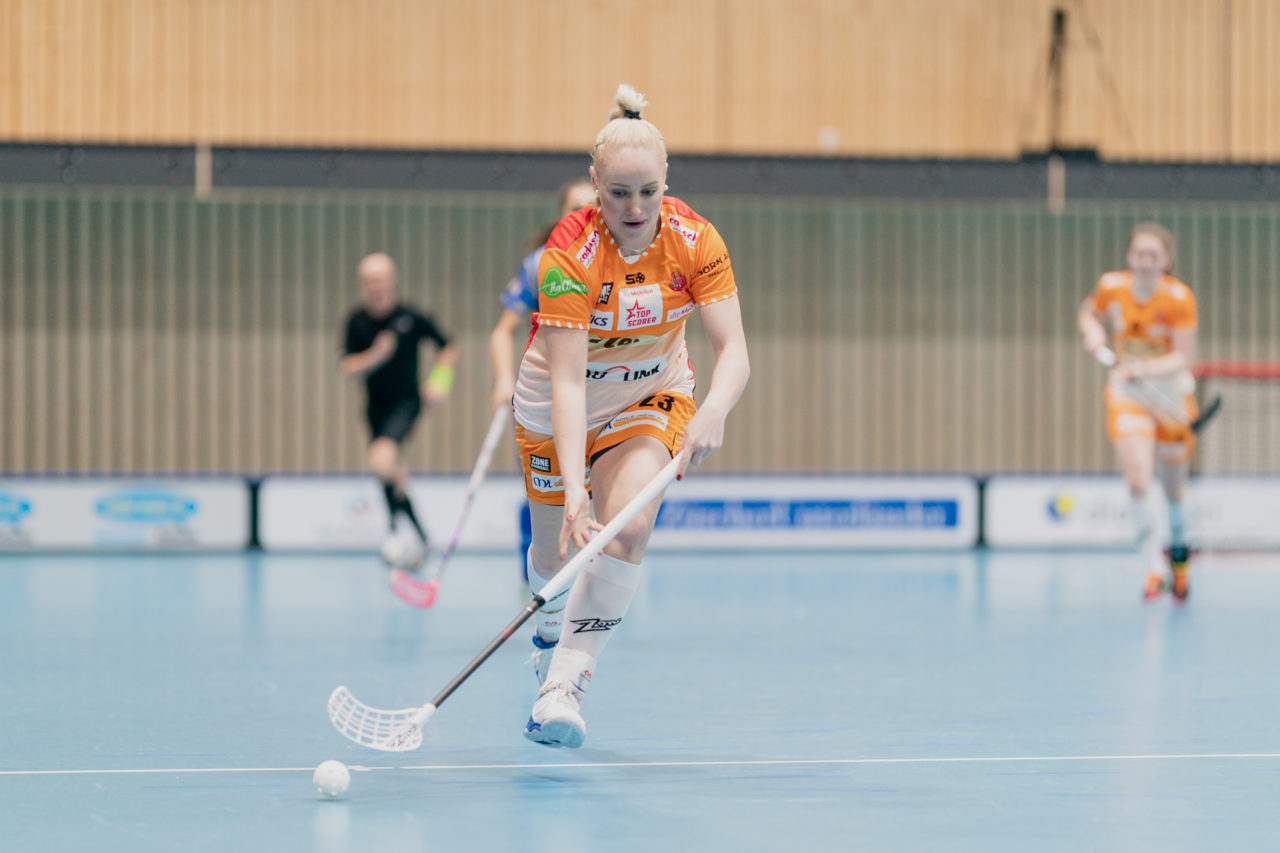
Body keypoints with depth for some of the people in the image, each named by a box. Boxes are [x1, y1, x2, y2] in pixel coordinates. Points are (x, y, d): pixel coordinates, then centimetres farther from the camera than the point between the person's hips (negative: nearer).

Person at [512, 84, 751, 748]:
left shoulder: (694, 240, -21)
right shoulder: (569, 254, -29)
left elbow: (733, 350, -24)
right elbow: (566, 382, -35)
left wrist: (712, 413, -46)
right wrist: (573, 488, -46)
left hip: (652, 396, 1)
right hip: (559, 410, -1)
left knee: (629, 525, -25)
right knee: (555, 556, 10)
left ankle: (564, 685, -21)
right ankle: (551, 627, 48)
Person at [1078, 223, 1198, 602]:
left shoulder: (1179, 297, -17)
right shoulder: (1111, 287, -9)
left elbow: (1183, 358, -17)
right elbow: (1089, 313, 12)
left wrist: (1146, 368, -33)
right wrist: (1094, 332, -10)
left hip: (1171, 392, -1)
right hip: (1127, 392, 1)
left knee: (1174, 489, 12)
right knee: (1137, 481, -18)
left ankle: (1179, 559, 38)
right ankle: (1153, 570, -11)